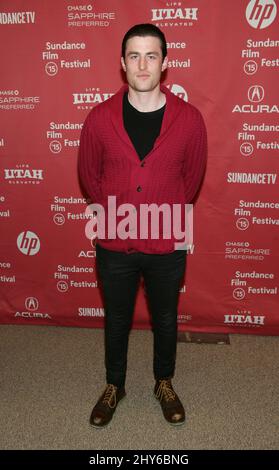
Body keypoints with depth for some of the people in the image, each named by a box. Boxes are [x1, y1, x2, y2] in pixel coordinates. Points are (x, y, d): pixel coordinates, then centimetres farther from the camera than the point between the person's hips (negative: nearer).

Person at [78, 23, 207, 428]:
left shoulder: (189, 118, -9)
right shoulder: (100, 118, -8)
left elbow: (193, 175, 5)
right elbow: (89, 174, 5)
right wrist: (114, 213, 6)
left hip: (167, 245, 0)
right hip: (114, 244, 1)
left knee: (165, 319, 19)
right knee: (116, 320, 19)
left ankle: (164, 384, 46)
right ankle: (114, 387, 45)